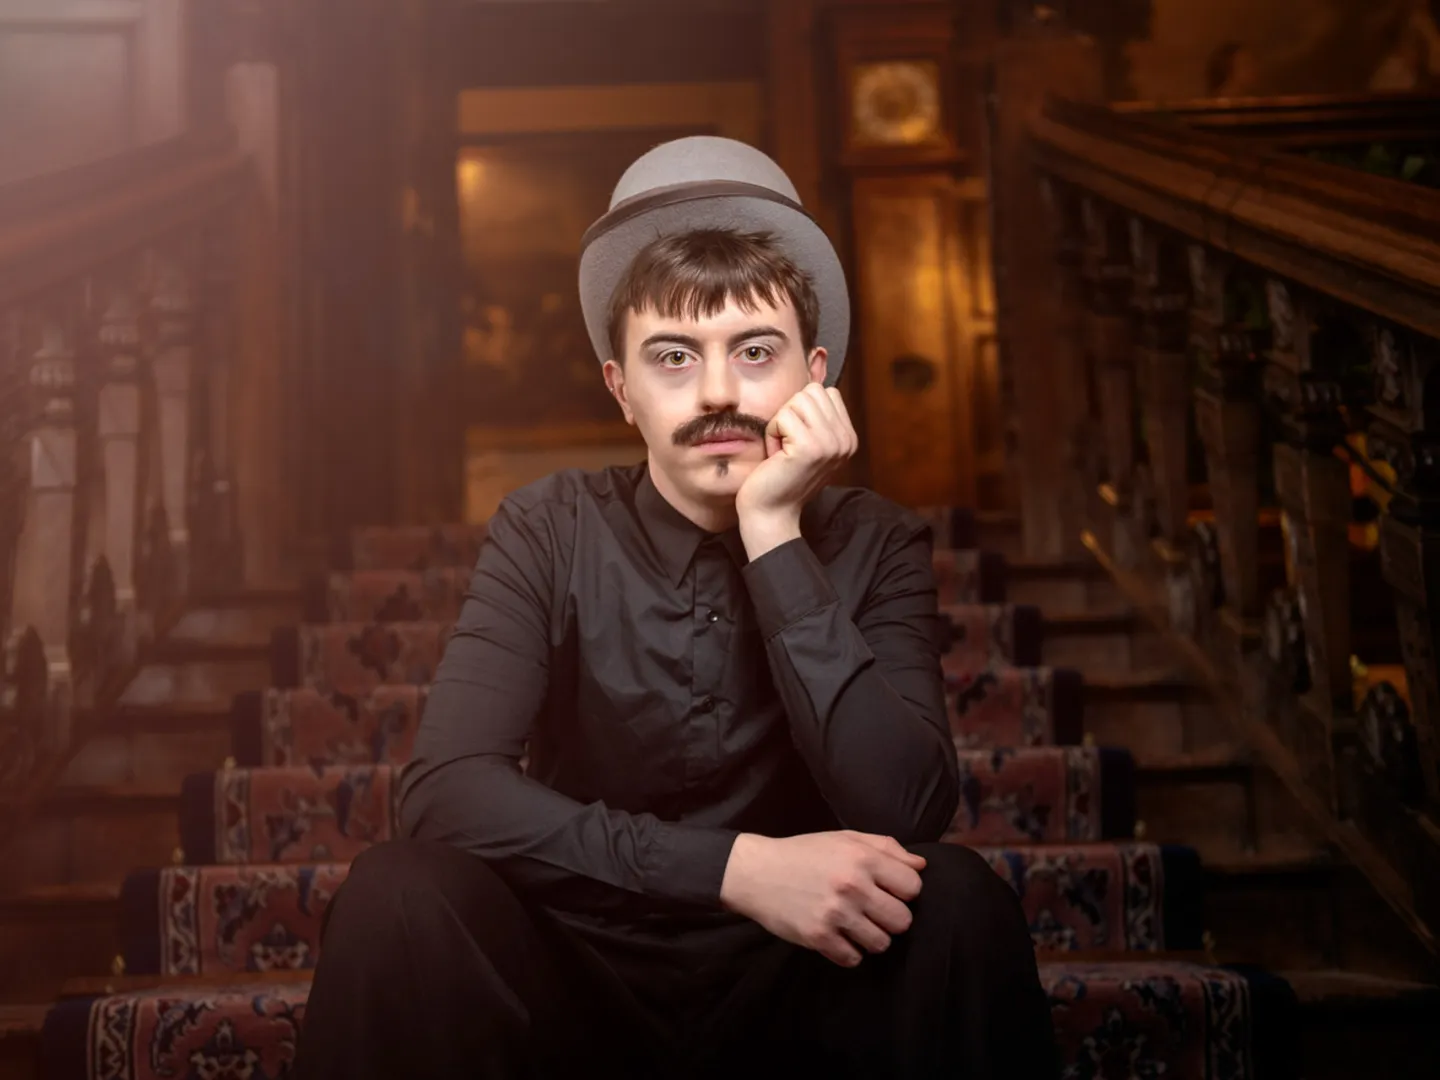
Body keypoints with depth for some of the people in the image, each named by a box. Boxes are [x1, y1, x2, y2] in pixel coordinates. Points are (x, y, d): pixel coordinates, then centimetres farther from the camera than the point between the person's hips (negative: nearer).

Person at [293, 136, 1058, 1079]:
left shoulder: (876, 548, -5)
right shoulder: (551, 534, -6)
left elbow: (903, 815, -21)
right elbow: (446, 788, -21)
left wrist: (775, 536, -24)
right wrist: (738, 867, -29)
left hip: (791, 985, 0)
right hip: (576, 986, 0)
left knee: (957, 899, -28)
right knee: (400, 894, -28)